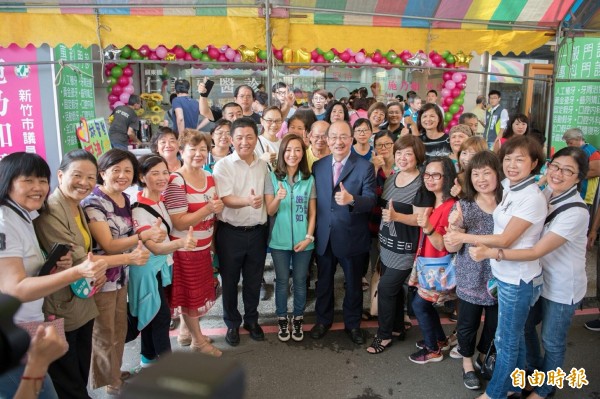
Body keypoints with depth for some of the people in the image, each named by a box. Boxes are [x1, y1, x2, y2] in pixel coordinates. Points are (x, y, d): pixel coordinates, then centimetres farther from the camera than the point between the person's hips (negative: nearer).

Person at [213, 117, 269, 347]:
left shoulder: (263, 165, 6)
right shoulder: (223, 165, -7)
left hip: (257, 231, 3)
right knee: (230, 280, 10)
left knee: (254, 280, 15)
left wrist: (268, 227, 5)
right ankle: (232, 324, 29)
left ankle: (251, 319, 35)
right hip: (231, 232, -3)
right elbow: (225, 199, -17)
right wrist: (248, 201, -36)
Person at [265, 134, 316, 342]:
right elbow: (269, 211, -8)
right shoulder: (272, 177, -5)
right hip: (280, 240, -1)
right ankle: (282, 320, 26)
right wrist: (278, 198, -27)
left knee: (300, 281, 12)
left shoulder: (309, 179, 0)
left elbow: (312, 212, 2)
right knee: (282, 281, 11)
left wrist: (309, 237, -7)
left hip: (303, 240, 1)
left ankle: (298, 320, 27)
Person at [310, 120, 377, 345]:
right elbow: (314, 200, 4)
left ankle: (353, 324, 37)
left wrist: (351, 199, -38)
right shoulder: (318, 166, 2)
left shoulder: (365, 167, -9)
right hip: (324, 237, 3)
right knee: (324, 281, 19)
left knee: (353, 284, 16)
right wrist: (312, 231, -1)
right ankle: (323, 320, 41)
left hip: (352, 238, -3)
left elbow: (371, 200, -18)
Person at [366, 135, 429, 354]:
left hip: (405, 249, -7)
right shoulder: (391, 179, 8)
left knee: (385, 288, -4)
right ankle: (398, 328, 35)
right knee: (394, 288, 17)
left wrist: (395, 216, -32)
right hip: (387, 244, 7)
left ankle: (384, 335, 15)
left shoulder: (422, 184, -15)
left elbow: (421, 218, -19)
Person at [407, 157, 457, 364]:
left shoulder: (451, 206, -23)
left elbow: (443, 246, -26)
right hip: (428, 263, 8)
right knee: (425, 304, 17)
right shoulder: (432, 202, 3)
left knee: (419, 304, -1)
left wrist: (428, 228, -41)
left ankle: (433, 350, 17)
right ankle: (441, 340, 36)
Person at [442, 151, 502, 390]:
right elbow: (451, 247, -12)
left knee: (495, 325, 18)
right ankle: (467, 364, 38)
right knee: (467, 325, 12)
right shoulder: (463, 207, -10)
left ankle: (483, 359, 46)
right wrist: (455, 226, -31)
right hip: (471, 281, -2)